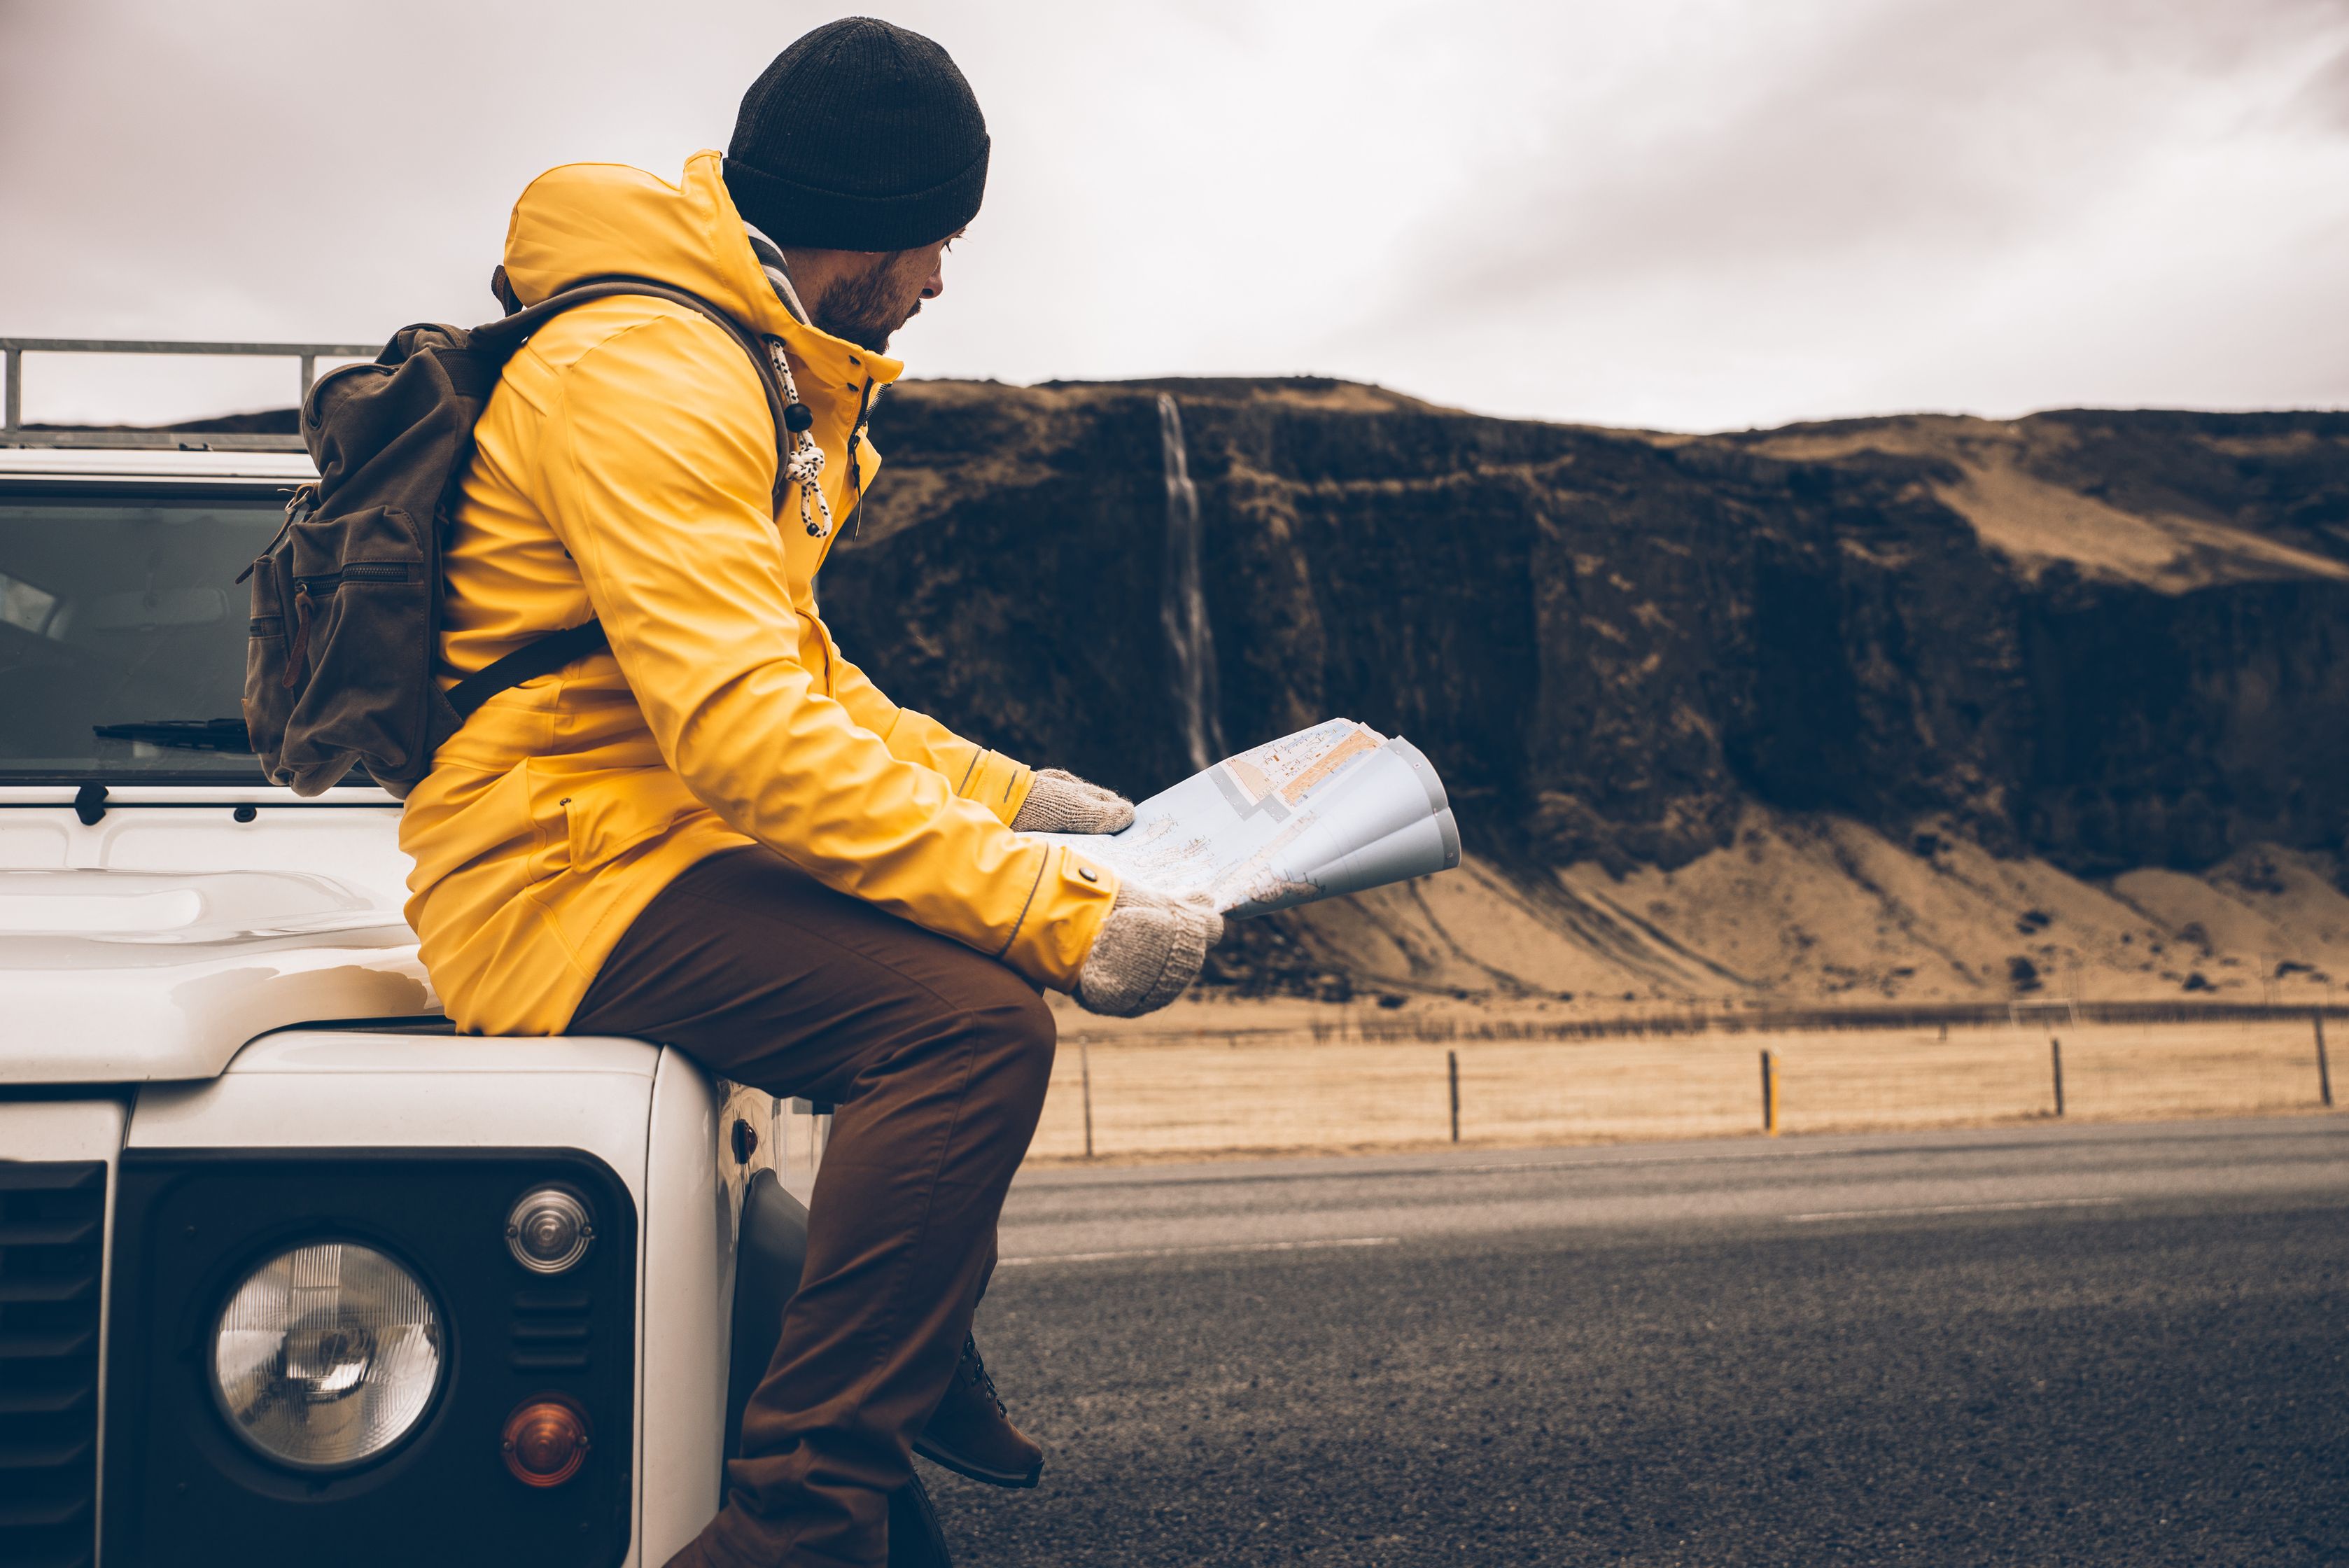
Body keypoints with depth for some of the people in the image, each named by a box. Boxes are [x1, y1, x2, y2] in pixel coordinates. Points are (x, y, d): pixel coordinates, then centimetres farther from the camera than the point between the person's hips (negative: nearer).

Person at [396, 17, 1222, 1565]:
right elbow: (743, 727, -29)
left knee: (987, 941, 23)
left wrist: (1015, 799, 11)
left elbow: (797, 671, 21)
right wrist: (1061, 909, -30)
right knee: (978, 1017, -28)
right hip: (561, 871, -11)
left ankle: (924, 1355, 30)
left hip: (663, 840, 11)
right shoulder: (644, 371, -18)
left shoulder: (755, 368, 16)